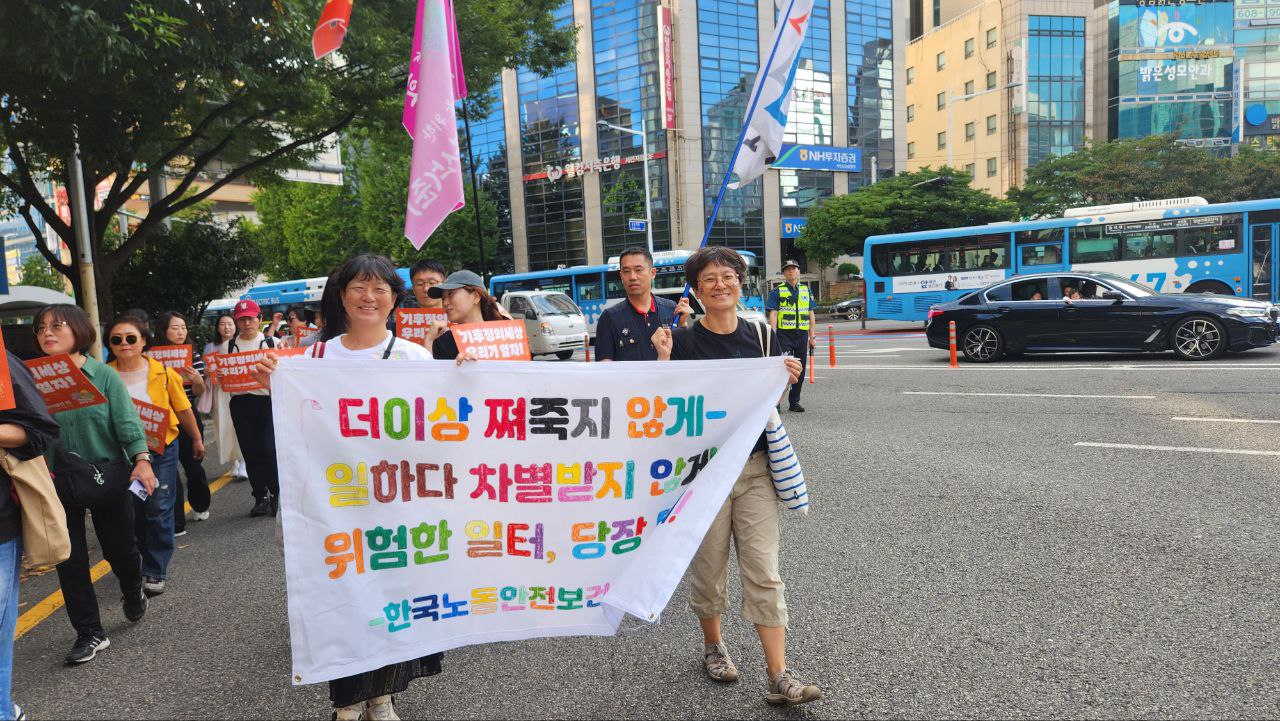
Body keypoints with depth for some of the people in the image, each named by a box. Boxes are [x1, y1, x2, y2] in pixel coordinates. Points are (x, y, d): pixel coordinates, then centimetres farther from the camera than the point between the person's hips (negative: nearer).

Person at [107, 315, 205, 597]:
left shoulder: (162, 372, -7)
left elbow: (183, 409, 3)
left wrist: (196, 439, 12)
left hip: (161, 449, -2)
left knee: (158, 509, -1)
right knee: (133, 512, 12)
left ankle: (155, 571, 11)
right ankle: (151, 557, 33)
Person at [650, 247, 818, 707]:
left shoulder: (761, 334, 4)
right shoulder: (683, 341, -5)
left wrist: (786, 379, -8)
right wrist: (663, 359, -20)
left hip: (756, 467, 2)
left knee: (764, 573, 2)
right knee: (709, 569, 13)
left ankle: (779, 677, 9)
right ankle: (713, 646, 38)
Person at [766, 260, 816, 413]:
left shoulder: (806, 291, 15)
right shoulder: (777, 291, 1)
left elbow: (811, 315, 17)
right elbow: (773, 315, -6)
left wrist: (812, 337, 11)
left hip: (802, 335, 5)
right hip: (784, 334, -5)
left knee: (800, 369, 7)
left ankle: (794, 402, 17)